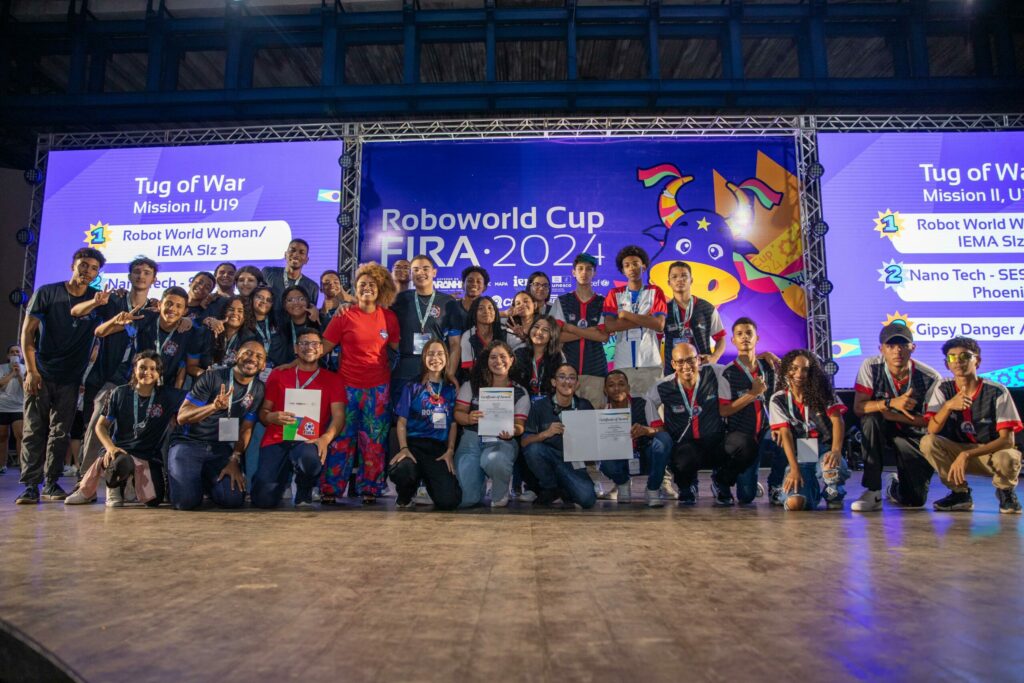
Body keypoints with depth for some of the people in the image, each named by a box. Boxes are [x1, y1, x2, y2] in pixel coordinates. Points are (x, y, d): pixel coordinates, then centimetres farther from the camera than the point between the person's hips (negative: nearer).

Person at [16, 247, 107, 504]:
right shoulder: (46, 293, 0)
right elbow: (27, 332, -2)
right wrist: (31, 370, -9)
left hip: (70, 378, 2)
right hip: (41, 374, -2)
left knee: (60, 432, 4)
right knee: (34, 430, -2)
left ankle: (51, 484, 12)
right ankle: (30, 485, 1)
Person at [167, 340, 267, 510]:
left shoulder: (258, 390, 1)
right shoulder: (213, 377, -12)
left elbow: (246, 429, 3)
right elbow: (182, 417, -15)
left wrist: (234, 460, -11)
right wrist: (213, 407, -33)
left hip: (221, 448, 4)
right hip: (188, 443, -3)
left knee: (233, 499, -17)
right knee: (186, 501, -23)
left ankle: (206, 480, 16)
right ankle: (195, 478, 14)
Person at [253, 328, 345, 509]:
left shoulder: (332, 379, 10)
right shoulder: (278, 374, 13)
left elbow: (338, 415, 0)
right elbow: (263, 411, 11)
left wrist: (326, 438, -20)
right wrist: (272, 417, -13)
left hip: (308, 442, -1)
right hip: (277, 441, 1)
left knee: (309, 458, -39)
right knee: (264, 499, -18)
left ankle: (304, 495, -4)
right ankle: (284, 475, 19)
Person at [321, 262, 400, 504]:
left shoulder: (388, 317, 6)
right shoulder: (344, 316, -1)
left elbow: (398, 347, 13)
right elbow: (324, 347, -1)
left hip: (378, 387, 2)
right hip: (348, 385, -2)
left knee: (374, 440, 6)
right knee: (342, 439, 0)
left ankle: (370, 489, 17)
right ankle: (330, 490, 11)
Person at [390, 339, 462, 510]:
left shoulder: (451, 389, 14)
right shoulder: (413, 387, 9)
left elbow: (453, 423, 12)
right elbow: (402, 421, 4)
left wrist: (450, 451, -2)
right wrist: (403, 448, -11)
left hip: (440, 447, 1)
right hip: (414, 444, -1)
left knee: (449, 501, -20)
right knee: (401, 470, -39)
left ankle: (429, 481, 17)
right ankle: (405, 498, -1)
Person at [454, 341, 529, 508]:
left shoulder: (520, 392, 9)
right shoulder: (472, 384, 9)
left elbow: (520, 425, 3)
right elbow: (458, 412, 5)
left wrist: (513, 431, -22)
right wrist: (469, 418, -19)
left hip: (502, 440, -1)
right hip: (472, 439, 1)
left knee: (493, 461, -41)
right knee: (467, 500, -16)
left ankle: (500, 494, -4)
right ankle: (481, 480, 23)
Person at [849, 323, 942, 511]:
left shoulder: (930, 378, -16)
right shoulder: (871, 367, -16)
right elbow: (858, 408, -21)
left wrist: (896, 416, -26)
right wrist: (891, 403, -38)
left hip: (915, 435, 0)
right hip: (882, 431, 0)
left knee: (915, 500, -10)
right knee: (871, 419, -37)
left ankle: (898, 484, 33)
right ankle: (873, 492, -26)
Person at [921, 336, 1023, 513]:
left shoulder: (997, 391, -14)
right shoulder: (943, 389, -7)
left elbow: (1007, 440, -19)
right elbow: (932, 430, -17)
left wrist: (967, 454, -32)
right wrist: (949, 406, -35)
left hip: (992, 452, -2)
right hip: (958, 453, 2)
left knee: (1009, 458, -36)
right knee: (927, 442, -26)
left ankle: (1005, 491, 2)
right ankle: (960, 492, -4)